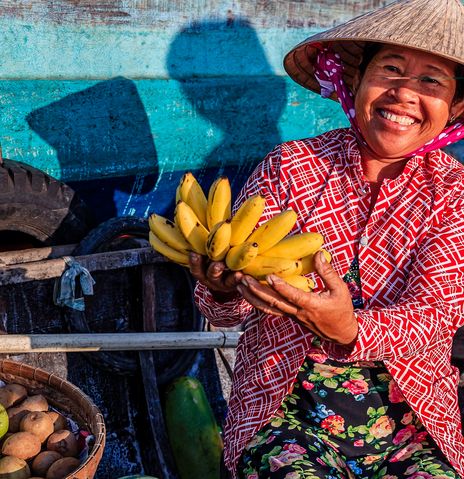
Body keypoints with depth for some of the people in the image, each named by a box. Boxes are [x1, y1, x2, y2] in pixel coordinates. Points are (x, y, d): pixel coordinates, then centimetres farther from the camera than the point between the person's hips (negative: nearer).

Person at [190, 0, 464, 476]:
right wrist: (223, 288, -30)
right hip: (287, 414, -1)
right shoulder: (289, 166, -3)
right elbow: (226, 312, -5)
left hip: (411, 427, 2)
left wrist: (350, 330, -33)